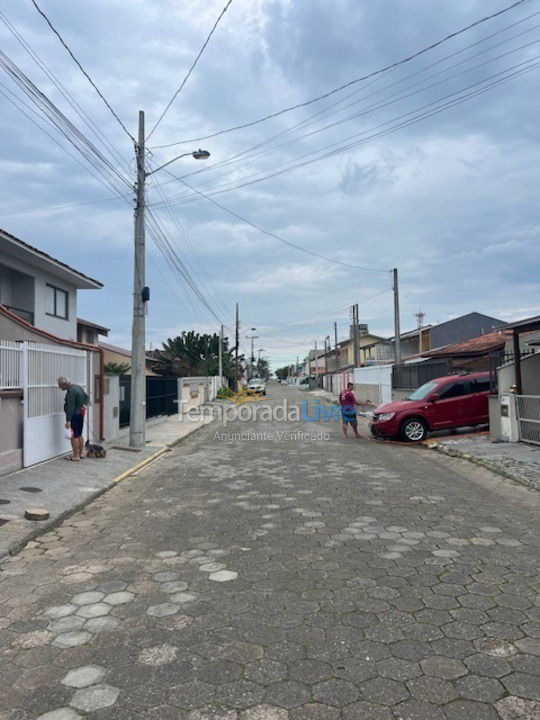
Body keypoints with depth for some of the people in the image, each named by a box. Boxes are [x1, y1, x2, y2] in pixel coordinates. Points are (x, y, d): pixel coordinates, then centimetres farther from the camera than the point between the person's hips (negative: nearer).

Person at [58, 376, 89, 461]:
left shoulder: (71, 391, -20)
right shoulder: (78, 387, 9)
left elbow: (70, 407, -25)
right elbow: (87, 397, 20)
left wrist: (68, 420, -25)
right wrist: (85, 404, 4)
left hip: (74, 415, -10)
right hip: (81, 414, 10)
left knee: (74, 436, -4)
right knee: (79, 435, 16)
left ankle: (76, 456, -2)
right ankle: (80, 453, 23)